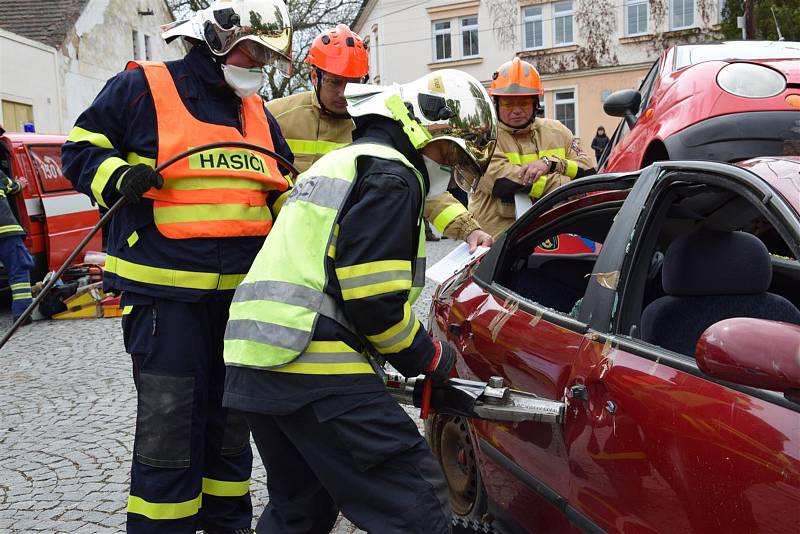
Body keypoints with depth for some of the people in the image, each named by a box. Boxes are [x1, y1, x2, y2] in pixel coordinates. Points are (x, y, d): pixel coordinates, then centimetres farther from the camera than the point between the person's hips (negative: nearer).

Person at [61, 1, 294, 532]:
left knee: (231, 415, 16)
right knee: (170, 422, -5)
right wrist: (117, 176, -16)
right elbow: (81, 148, 3)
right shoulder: (141, 88, -2)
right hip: (166, 289, -6)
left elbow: (280, 187, 27)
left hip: (242, 290, 7)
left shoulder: (257, 112, 17)